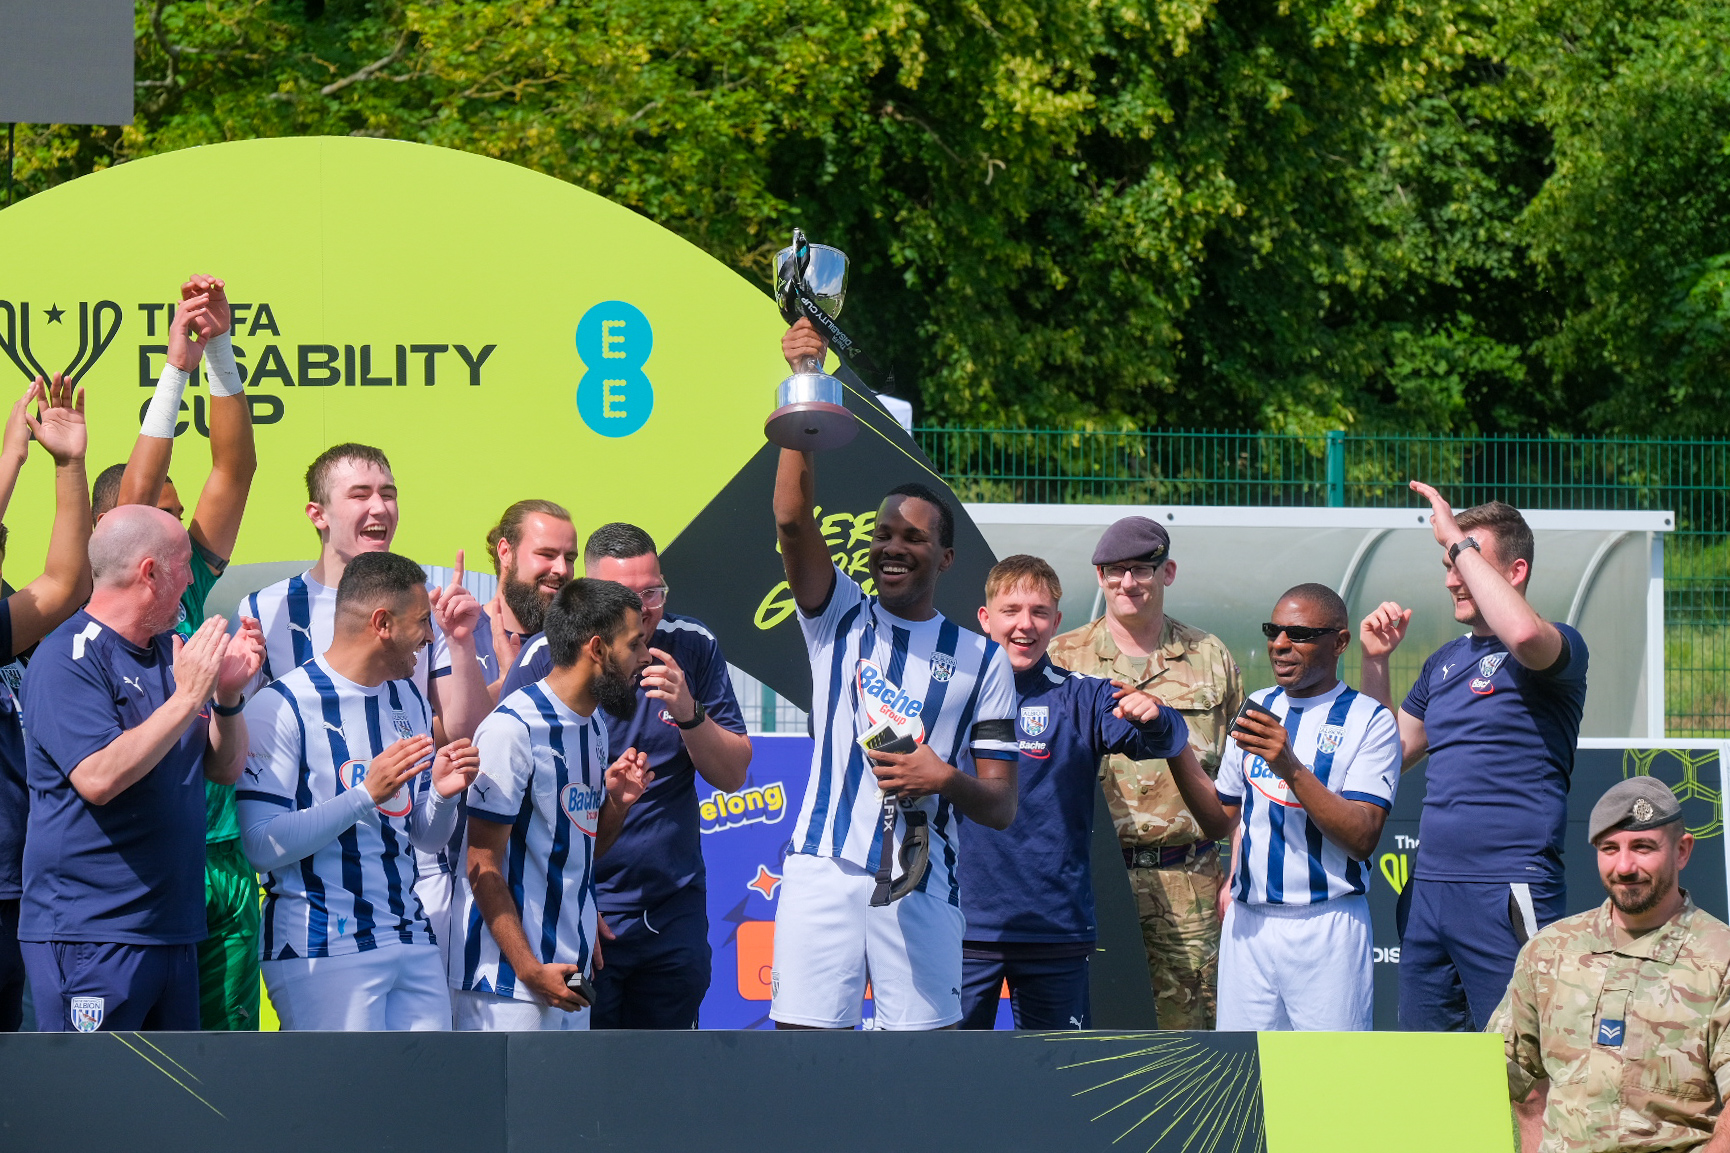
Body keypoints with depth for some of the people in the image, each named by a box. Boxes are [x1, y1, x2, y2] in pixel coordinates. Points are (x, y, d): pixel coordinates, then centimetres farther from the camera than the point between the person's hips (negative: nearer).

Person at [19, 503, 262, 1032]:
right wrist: (187, 698, -22)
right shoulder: (68, 660, -11)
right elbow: (98, 779, -24)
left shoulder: (169, 652, 14)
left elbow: (226, 768, 17)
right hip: (89, 932, -8)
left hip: (171, 929, 9)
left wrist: (228, 696, -3)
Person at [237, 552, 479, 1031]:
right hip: (321, 951, -7)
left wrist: (442, 793, -1)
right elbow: (262, 847, -16)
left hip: (412, 942, 7)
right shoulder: (281, 706, -7)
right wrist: (367, 794, -21)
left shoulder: (410, 700, 17)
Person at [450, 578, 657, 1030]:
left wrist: (617, 803, 2)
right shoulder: (513, 728, -13)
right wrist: (530, 970, -18)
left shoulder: (593, 726, 14)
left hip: (571, 972, 8)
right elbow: (483, 866, -14)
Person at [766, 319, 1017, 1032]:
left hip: (922, 885, 0)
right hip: (823, 868, 0)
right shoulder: (840, 618, 11)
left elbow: (1001, 807, 9)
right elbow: (793, 520, -7)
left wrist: (946, 780, -13)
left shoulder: (981, 660, 11)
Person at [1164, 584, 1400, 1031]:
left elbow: (1363, 838, -13)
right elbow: (1222, 817, 17)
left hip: (1327, 930, -5)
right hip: (1248, 924, 5)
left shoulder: (1369, 721, -3)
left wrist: (1291, 768, -22)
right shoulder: (1255, 708, 15)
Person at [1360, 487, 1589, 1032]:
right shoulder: (1444, 662, 19)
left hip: (1508, 891, -8)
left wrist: (1459, 542, -19)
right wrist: (1375, 661, 13)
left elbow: (1523, 633, -30)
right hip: (1427, 890, 8)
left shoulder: (1558, 648, -5)